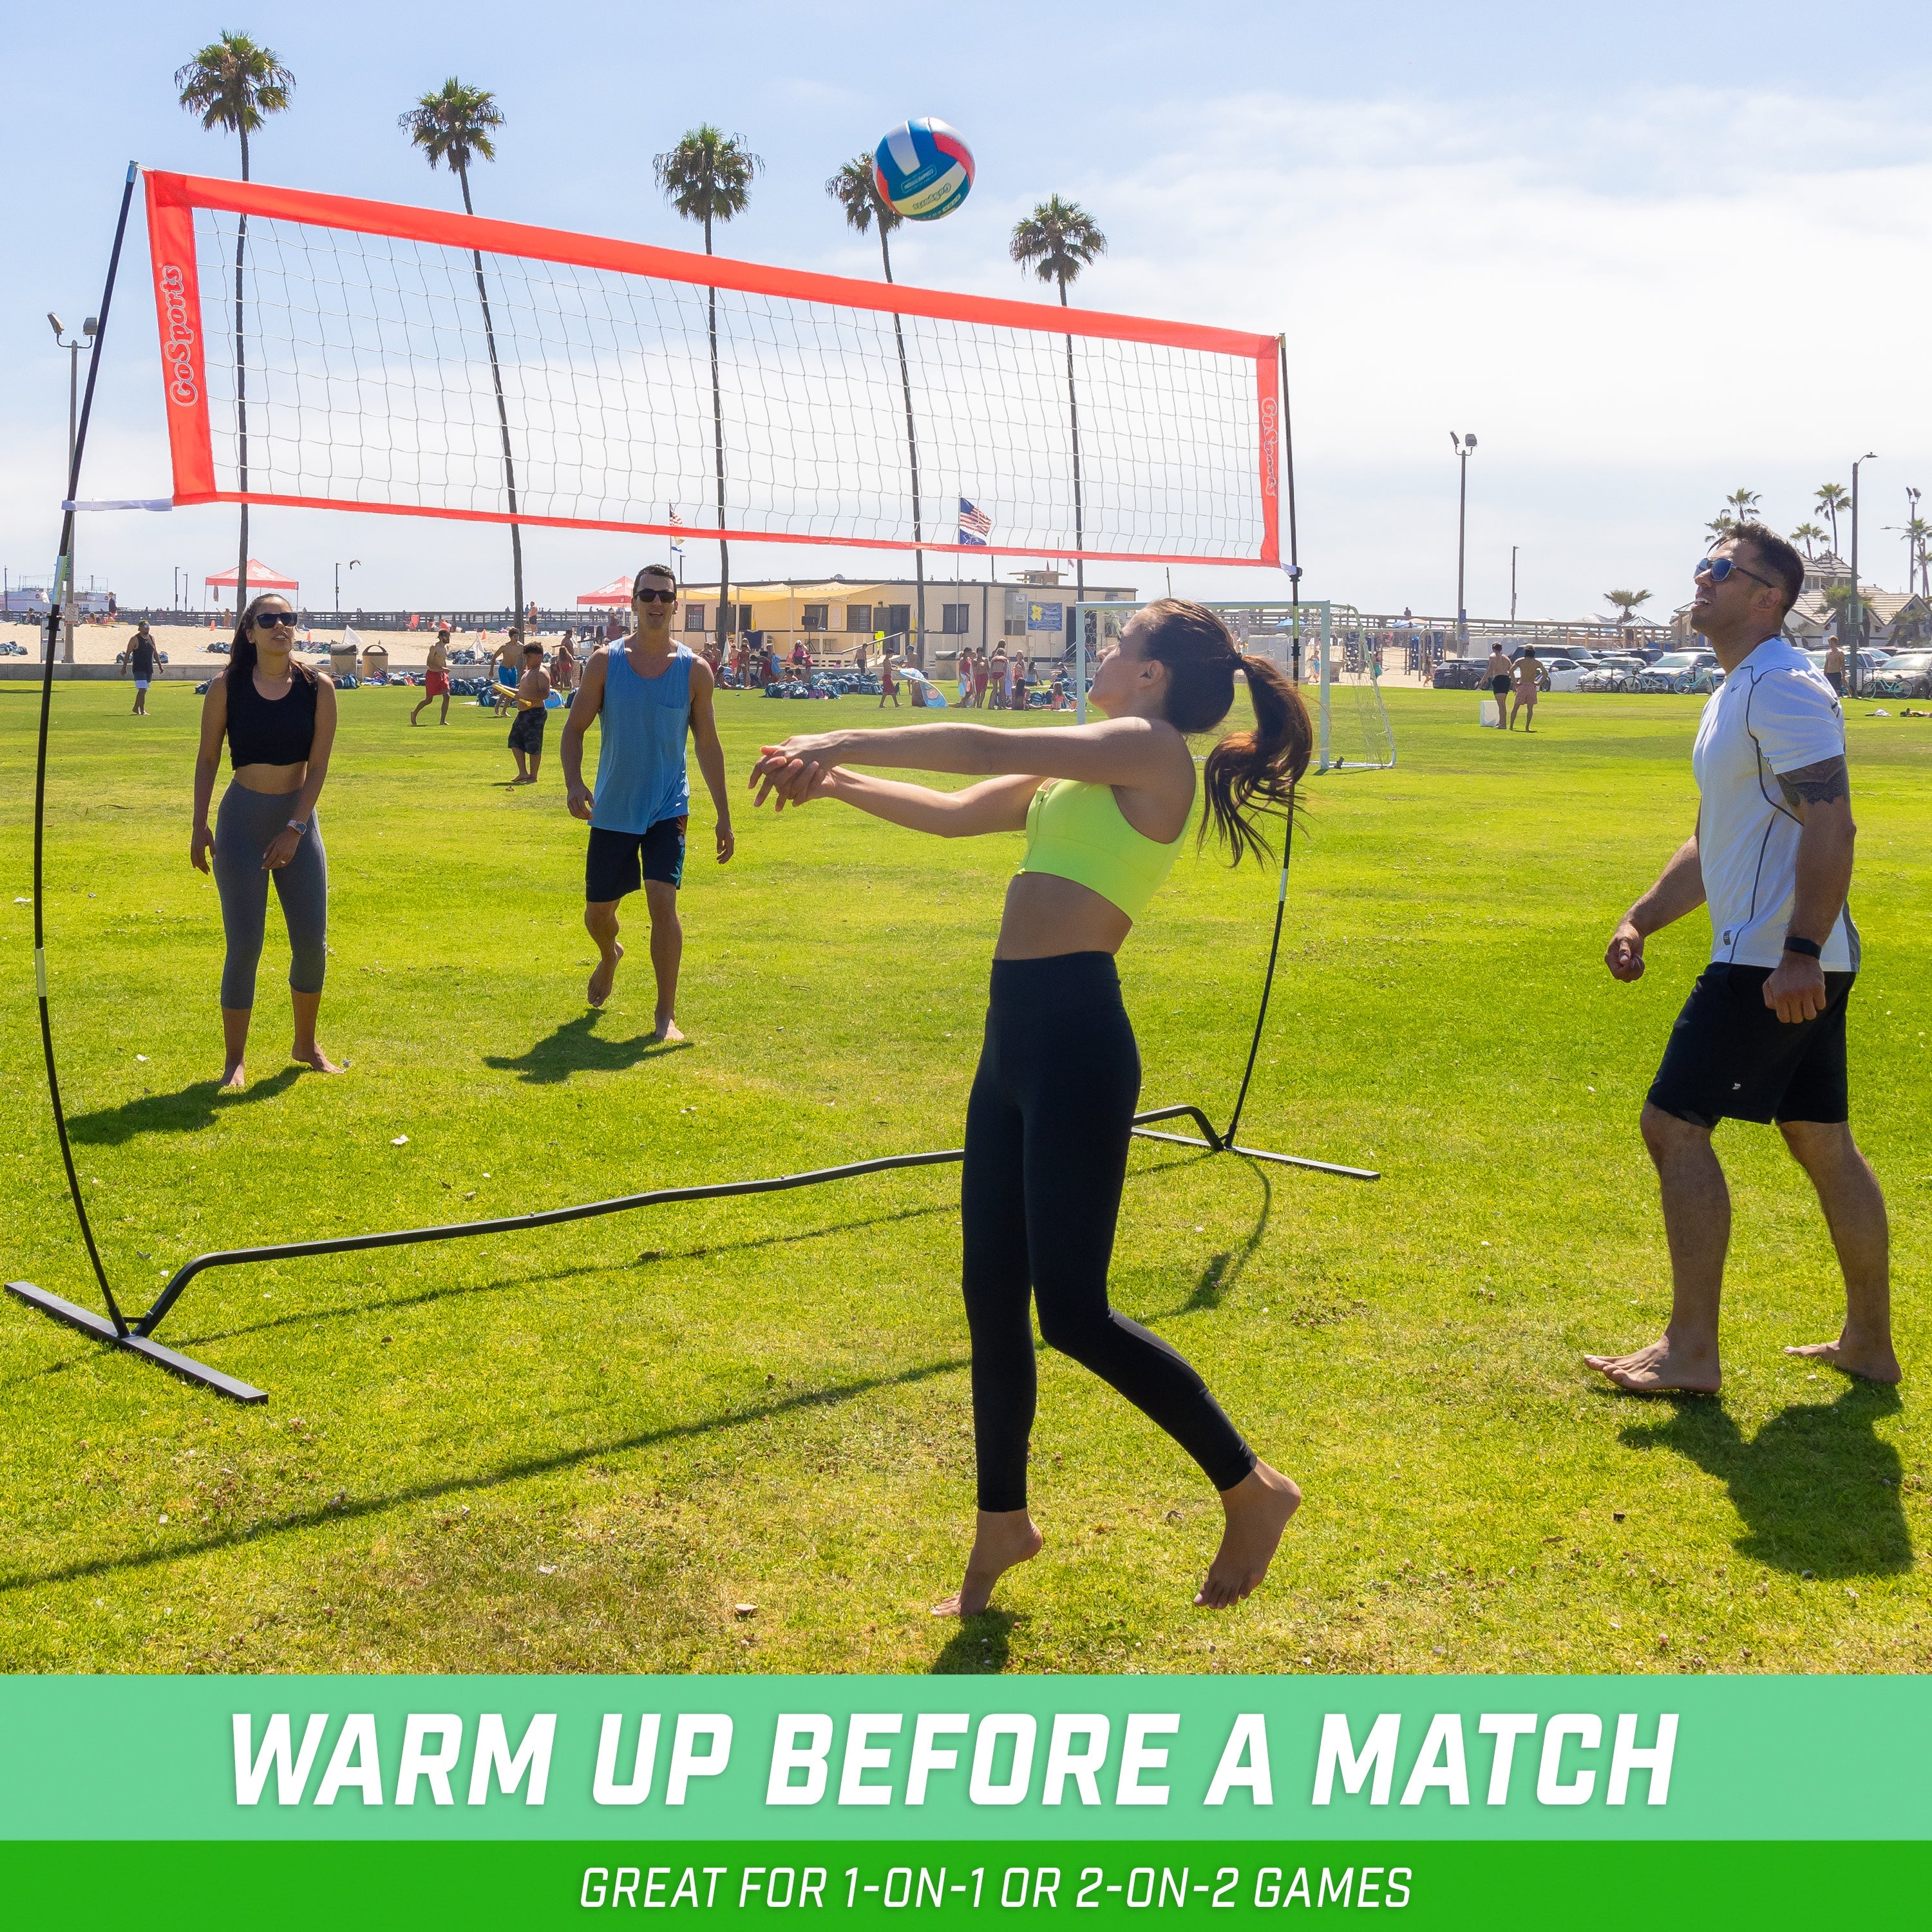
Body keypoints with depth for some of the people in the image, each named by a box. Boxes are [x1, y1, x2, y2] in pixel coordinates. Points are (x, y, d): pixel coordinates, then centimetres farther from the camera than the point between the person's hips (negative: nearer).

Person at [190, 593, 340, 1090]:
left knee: (312, 942, 3)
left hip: (299, 820, 2)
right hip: (242, 820, -2)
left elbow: (318, 765, -5)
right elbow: (207, 758, 1)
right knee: (244, 946, -5)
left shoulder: (318, 689, -3)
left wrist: (294, 829, -12)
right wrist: (200, 825, -4)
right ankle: (234, 1061, 8)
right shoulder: (227, 688, -5)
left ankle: (306, 1045, 26)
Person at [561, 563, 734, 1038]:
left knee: (662, 901, -18)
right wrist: (574, 783, -18)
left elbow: (708, 745, 3)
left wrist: (723, 816, 0)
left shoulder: (694, 670, -2)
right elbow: (575, 729, 0)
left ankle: (666, 1014, -6)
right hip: (612, 811, 1)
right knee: (597, 913, 10)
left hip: (668, 810, -1)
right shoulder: (606, 662, -2)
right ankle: (610, 957, 48)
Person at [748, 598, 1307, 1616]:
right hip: (1017, 1036, 9)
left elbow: (981, 748, -13)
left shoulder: (1152, 748, -8)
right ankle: (1003, 1523, 28)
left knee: (1073, 1313, -5)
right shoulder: (1086, 765, 19)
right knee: (991, 1297, 13)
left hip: (1076, 1038, -9)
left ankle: (1251, 1489, 12)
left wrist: (841, 742, -4)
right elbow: (956, 812, 23)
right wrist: (834, 780, 13)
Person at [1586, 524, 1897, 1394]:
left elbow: (1830, 827, -23)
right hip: (1788, 964, 10)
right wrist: (1640, 921, 18)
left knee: (1674, 1124, -8)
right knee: (1822, 1141, 14)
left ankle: (1690, 1350, -3)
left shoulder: (1784, 688, -14)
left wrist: (1800, 953, -29)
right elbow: (1713, 842, 26)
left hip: (1774, 964, -10)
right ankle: (1870, 1343, 23)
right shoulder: (1734, 693, 19)